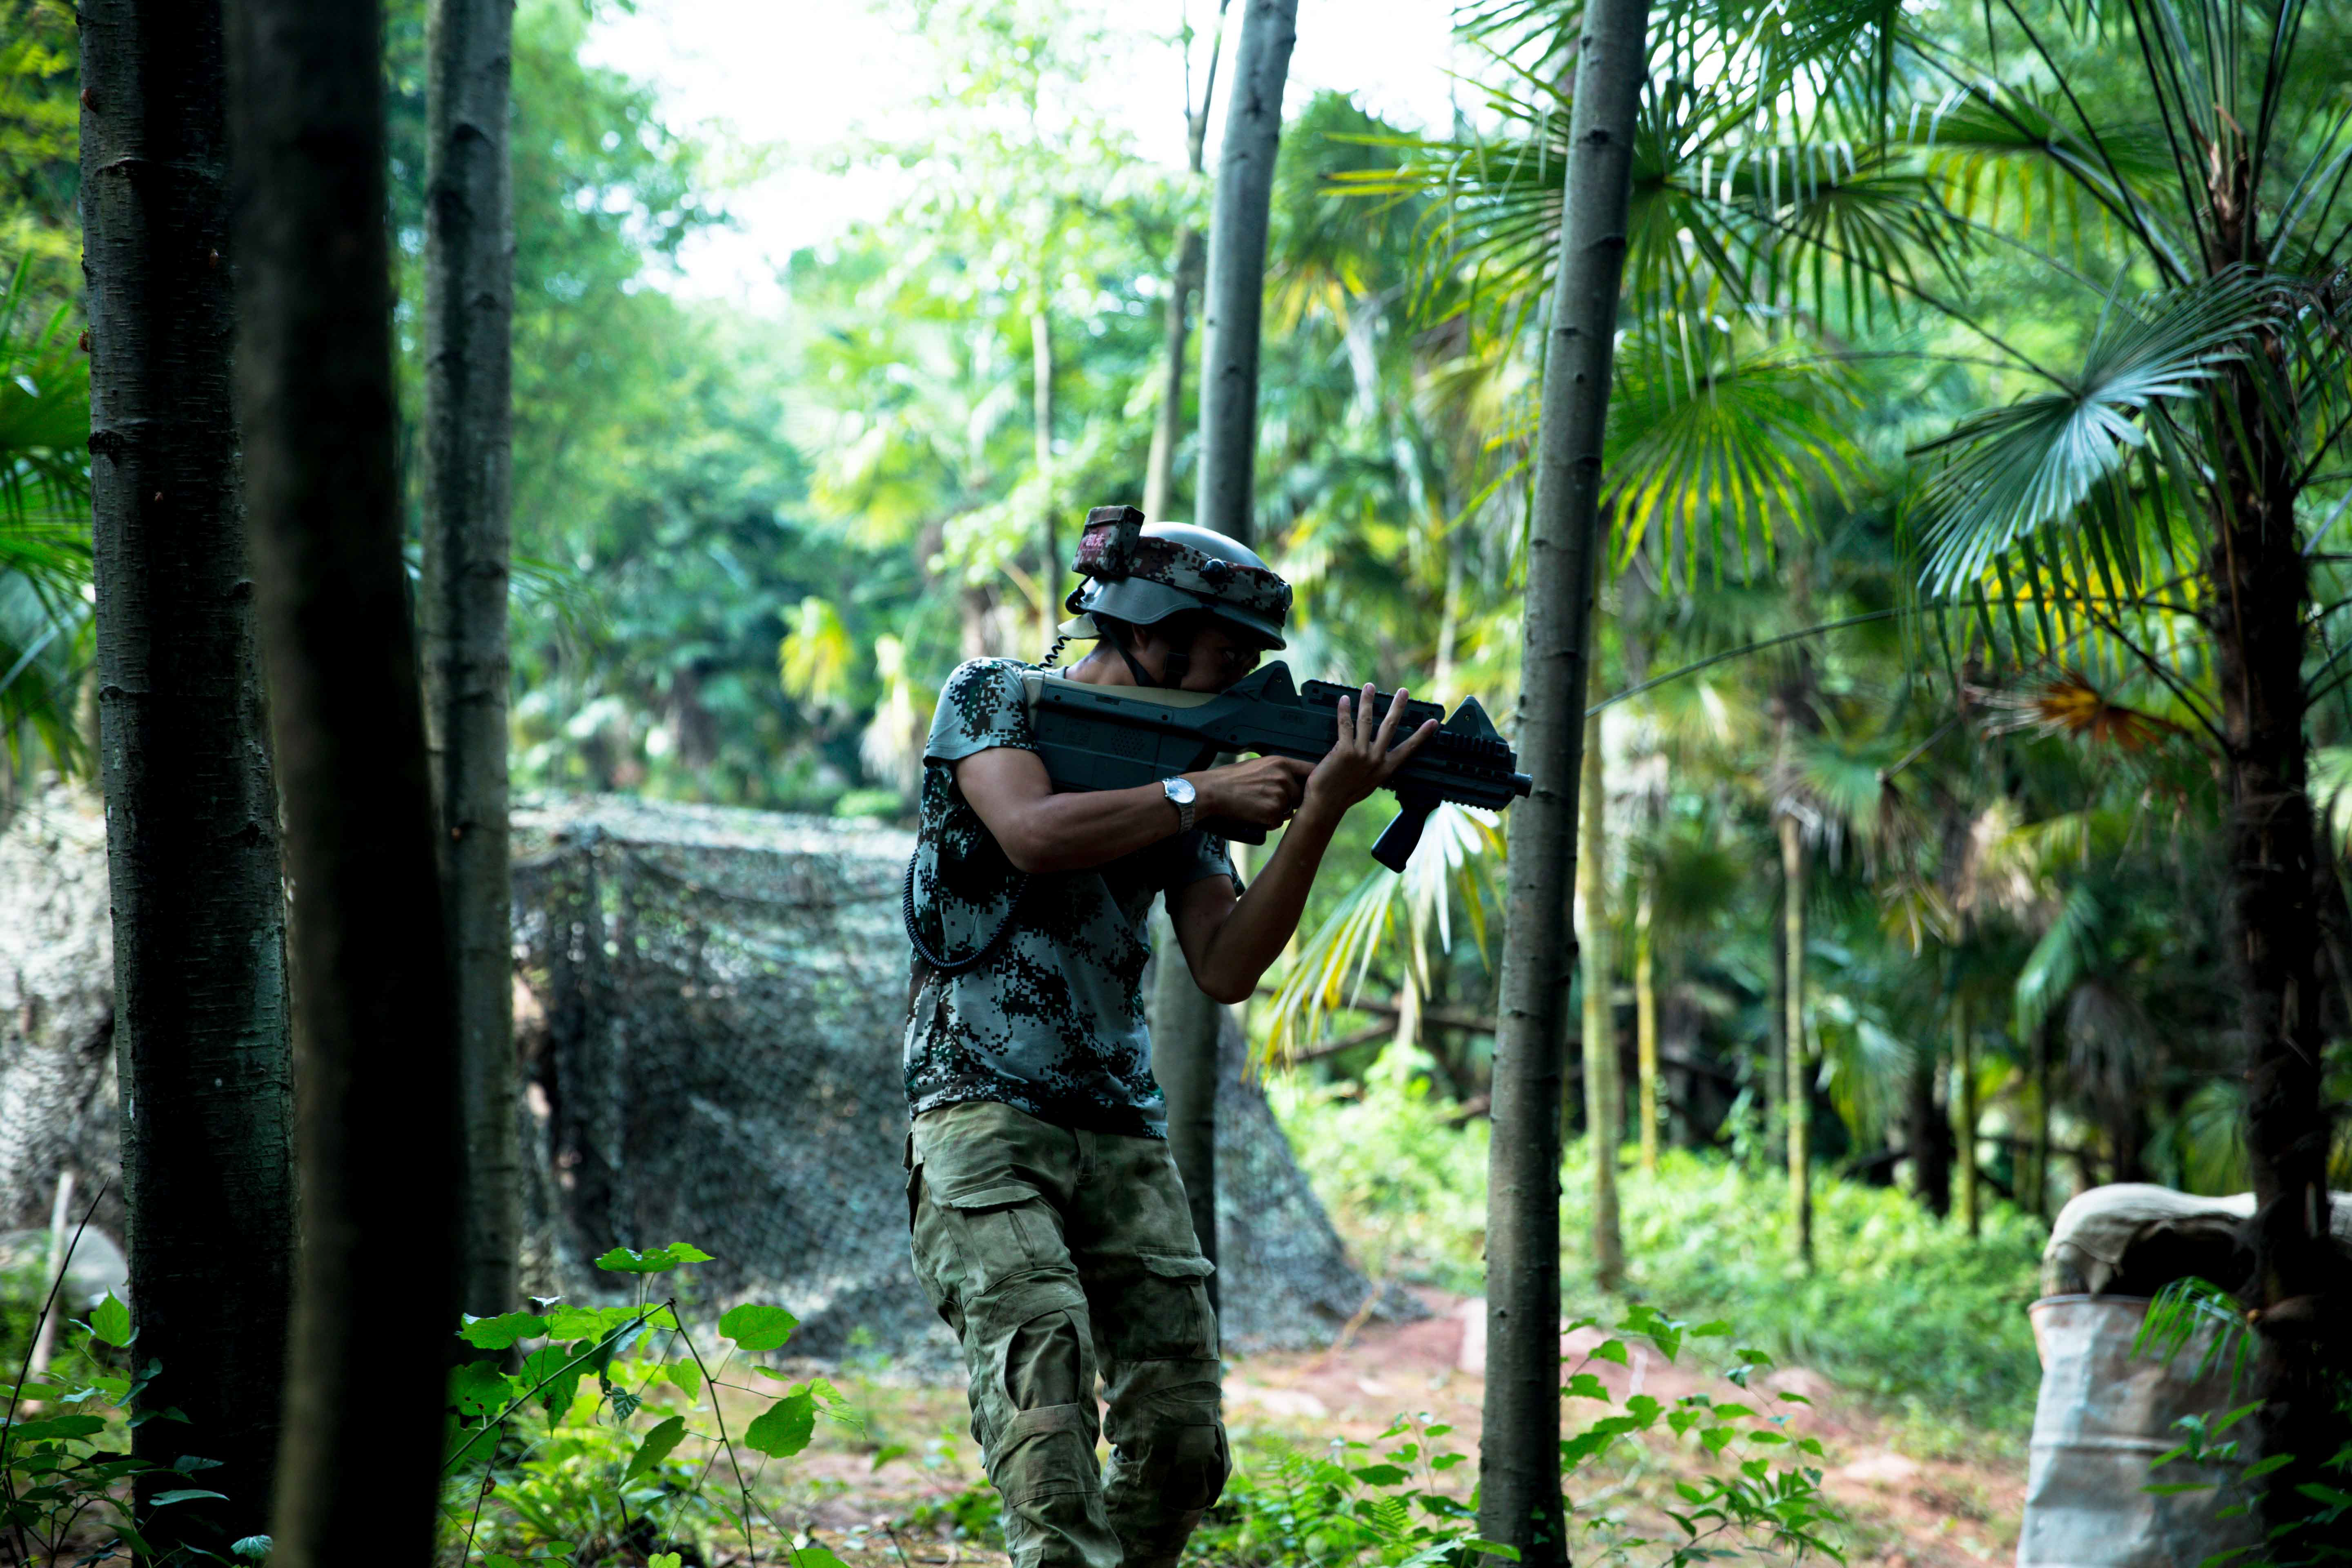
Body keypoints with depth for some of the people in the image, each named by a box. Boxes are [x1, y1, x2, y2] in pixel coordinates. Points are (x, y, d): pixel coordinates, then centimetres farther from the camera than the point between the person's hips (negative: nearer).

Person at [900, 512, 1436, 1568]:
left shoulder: (1182, 770, 15)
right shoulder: (995, 698, 2)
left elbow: (1226, 969, 3)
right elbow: (1033, 834, -19)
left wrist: (1316, 818, -6)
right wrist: (1205, 793, -11)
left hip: (1123, 1135, 6)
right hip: (984, 1118, -6)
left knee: (1180, 1440, -1)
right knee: (1042, 1369, -25)